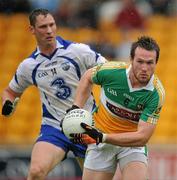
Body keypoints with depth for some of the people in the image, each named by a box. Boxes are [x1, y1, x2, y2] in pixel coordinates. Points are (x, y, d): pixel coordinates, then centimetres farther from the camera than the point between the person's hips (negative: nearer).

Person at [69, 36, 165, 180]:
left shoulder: (156, 94, -24)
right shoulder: (111, 71, -19)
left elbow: (142, 137, -26)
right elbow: (88, 77, 7)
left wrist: (102, 137, -34)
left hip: (133, 142, -1)